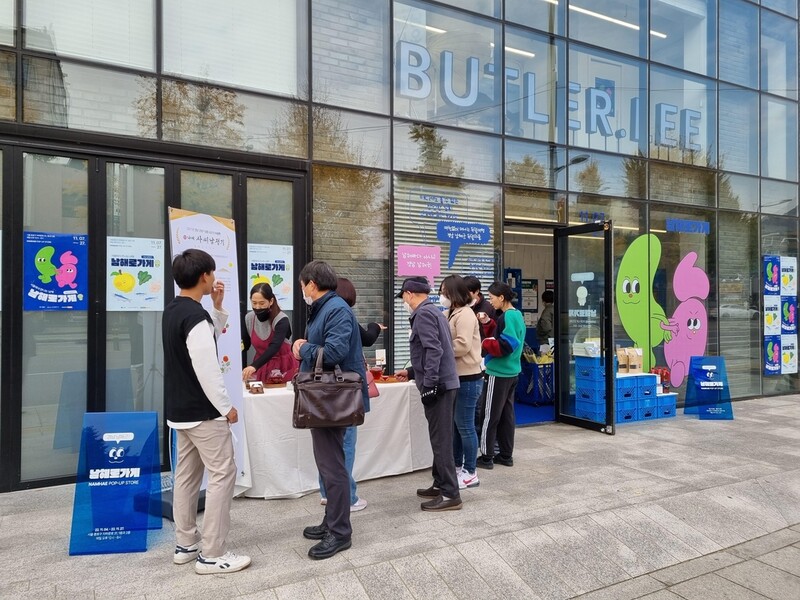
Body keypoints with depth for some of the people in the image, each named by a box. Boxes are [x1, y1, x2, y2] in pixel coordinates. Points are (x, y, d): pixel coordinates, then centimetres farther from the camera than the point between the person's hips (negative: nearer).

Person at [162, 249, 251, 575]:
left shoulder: (172, 311, 8)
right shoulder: (195, 316, -22)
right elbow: (207, 370, -24)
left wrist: (218, 308, 10)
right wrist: (226, 407, -14)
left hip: (180, 409, 10)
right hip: (203, 412, -10)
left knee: (187, 474, 16)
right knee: (222, 475, -3)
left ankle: (186, 544, 26)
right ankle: (211, 555, 3)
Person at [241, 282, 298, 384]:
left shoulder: (281, 320, -20)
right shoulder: (249, 318, -5)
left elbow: (274, 347, -33)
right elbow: (245, 345, 7)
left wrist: (254, 366, -46)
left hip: (283, 367, -4)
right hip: (261, 367, 4)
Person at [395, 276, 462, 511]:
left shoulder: (423, 314, -11)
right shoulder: (434, 312, 19)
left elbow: (434, 351, -22)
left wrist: (428, 385, -22)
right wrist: (411, 372, 29)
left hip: (438, 386, -10)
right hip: (444, 383, 10)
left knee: (441, 440, -4)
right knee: (440, 438, 16)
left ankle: (450, 495, 2)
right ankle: (440, 485, 26)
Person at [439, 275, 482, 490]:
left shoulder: (465, 314, -15)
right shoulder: (450, 313, 14)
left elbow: (462, 345, -24)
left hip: (467, 378, -10)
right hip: (455, 377, 10)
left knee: (465, 426, -1)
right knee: (454, 424, 17)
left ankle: (470, 473, 11)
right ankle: (457, 467, 30)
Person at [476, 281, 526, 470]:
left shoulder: (507, 316, -17)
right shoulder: (516, 314, 11)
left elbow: (505, 346, -23)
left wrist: (485, 343, -10)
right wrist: (488, 323, 5)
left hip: (498, 374, -9)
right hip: (512, 372, 9)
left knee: (489, 416, 0)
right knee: (506, 415, 14)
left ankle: (486, 457, 8)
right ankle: (506, 455, 21)